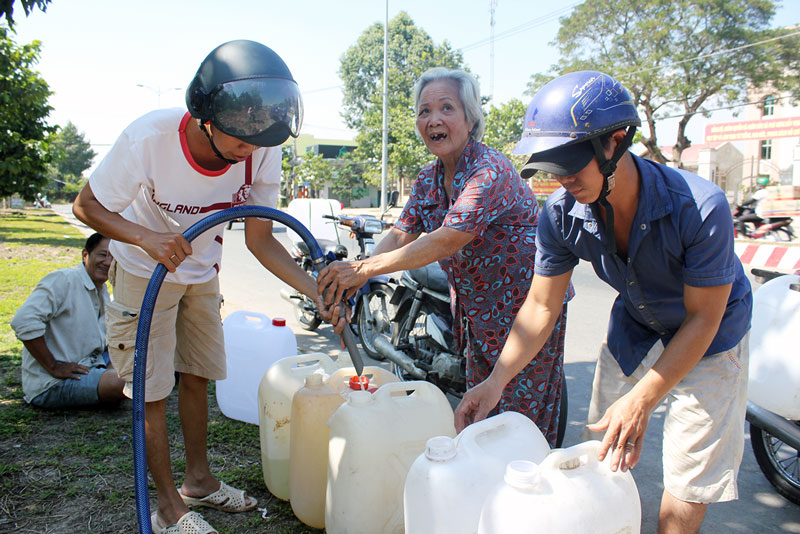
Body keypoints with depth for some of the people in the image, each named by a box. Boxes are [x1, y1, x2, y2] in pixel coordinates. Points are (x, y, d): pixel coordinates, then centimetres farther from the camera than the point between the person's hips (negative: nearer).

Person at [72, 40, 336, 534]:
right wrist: (146, 237, -40)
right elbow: (86, 205, -20)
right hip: (144, 273, -3)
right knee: (152, 391, 1)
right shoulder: (149, 138, -34)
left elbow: (260, 239, -17)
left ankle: (199, 480, 32)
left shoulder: (262, 153, -24)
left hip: (202, 273, 4)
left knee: (197, 377, 14)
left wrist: (318, 291, -30)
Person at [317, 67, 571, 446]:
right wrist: (353, 276, -20)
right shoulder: (428, 179, 4)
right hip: (476, 311, 8)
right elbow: (400, 235, -2)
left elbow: (447, 241, -32)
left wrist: (364, 269, -32)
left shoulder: (490, 171, -23)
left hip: (526, 306, -8)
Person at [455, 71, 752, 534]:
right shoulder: (562, 213, -23)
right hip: (634, 325, 4)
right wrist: (496, 381, -24)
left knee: (688, 473, 0)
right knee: (601, 452, 9)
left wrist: (641, 399, -32)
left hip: (708, 335, -3)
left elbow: (702, 318, -25)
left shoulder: (700, 208, -35)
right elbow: (542, 306, -14)